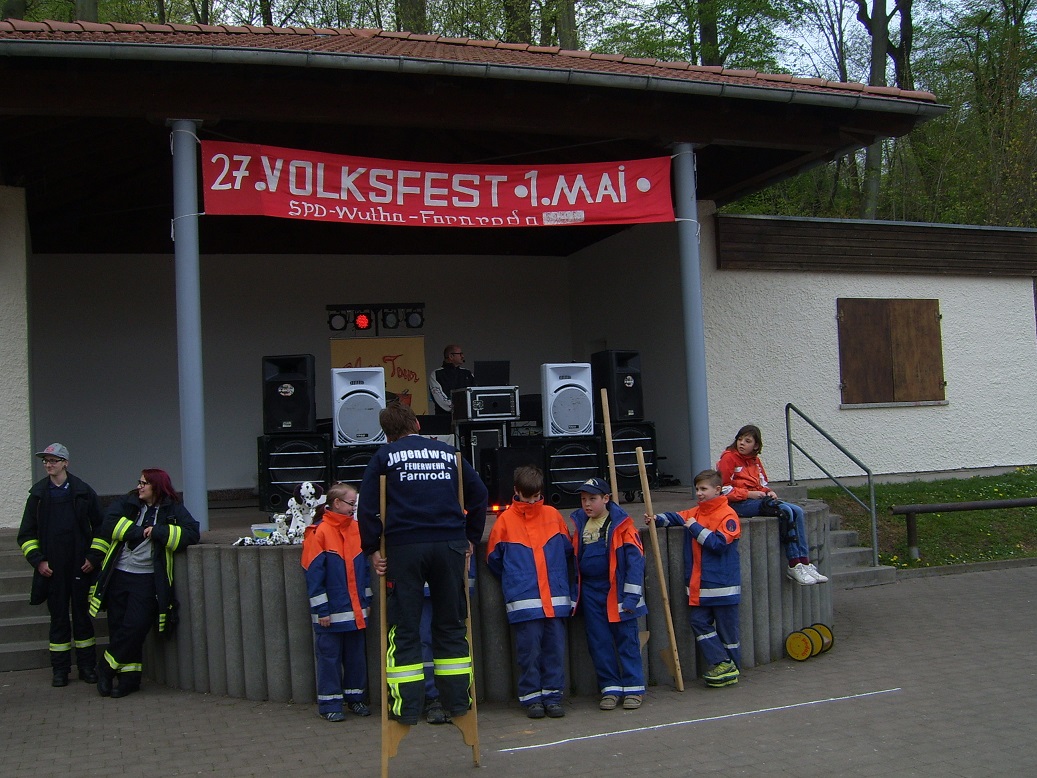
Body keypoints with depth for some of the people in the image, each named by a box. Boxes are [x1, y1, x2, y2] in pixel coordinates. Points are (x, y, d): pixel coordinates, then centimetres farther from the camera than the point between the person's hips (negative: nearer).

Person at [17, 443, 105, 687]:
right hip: (52, 569, 1)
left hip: (81, 567, -1)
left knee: (82, 616, 5)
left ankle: (87, 667, 14)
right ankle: (60, 670, 13)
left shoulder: (83, 492, 2)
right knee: (58, 618, 5)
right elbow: (26, 533, 9)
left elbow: (100, 526, 5)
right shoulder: (38, 495, 6)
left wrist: (94, 557, -3)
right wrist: (37, 560, -2)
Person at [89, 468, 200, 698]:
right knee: (118, 627, 5)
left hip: (147, 579, -3)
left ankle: (106, 668, 12)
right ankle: (129, 679, 17)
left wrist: (157, 531, -14)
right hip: (119, 575, 3)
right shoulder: (127, 504, 11)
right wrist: (140, 532, -9)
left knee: (134, 627, -9)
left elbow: (191, 534, -12)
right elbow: (109, 522, -6)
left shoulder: (173, 510, 3)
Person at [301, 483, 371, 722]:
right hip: (331, 612, -6)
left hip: (356, 611, 6)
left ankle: (355, 697, 24)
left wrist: (367, 601, 12)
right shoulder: (319, 532, -10)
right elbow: (313, 574, -11)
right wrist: (321, 610, -12)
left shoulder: (355, 529, 9)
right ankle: (329, 704, 11)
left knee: (356, 655, 12)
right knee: (330, 656, 2)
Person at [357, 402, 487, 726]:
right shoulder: (448, 452, 15)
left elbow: (366, 505, 0)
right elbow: (479, 493, 17)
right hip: (450, 544, 2)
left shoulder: (384, 456, 8)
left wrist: (372, 548, 6)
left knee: (404, 628, 4)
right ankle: (457, 702, 13)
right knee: (451, 625, 11)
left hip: (403, 547, -2)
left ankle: (406, 707, 2)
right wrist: (471, 538, 22)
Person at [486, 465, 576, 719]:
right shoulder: (505, 520, 4)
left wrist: (568, 588, 15)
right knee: (529, 650, -2)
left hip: (556, 599, 2)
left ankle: (552, 696, 13)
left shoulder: (552, 515, 10)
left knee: (555, 648, 4)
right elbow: (493, 558, 11)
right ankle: (532, 697, 10)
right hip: (524, 602, -2)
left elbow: (568, 552, 17)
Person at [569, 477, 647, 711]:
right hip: (591, 593, 5)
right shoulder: (579, 523, 7)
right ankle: (610, 688, 17)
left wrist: (631, 595, -14)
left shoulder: (621, 524, -8)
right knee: (599, 642, 8)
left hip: (616, 591, -4)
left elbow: (635, 558, -10)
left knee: (626, 639, 3)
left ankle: (633, 688, 13)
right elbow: (573, 558, 15)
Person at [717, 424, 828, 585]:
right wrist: (749, 494, -17)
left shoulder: (755, 460, 17)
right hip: (739, 504, -8)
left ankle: (805, 564, -16)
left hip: (757, 498, 8)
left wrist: (769, 492, 3)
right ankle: (794, 566, -24)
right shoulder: (728, 458, -5)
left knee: (797, 511, -12)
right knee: (785, 511, -25)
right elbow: (723, 489, -11)